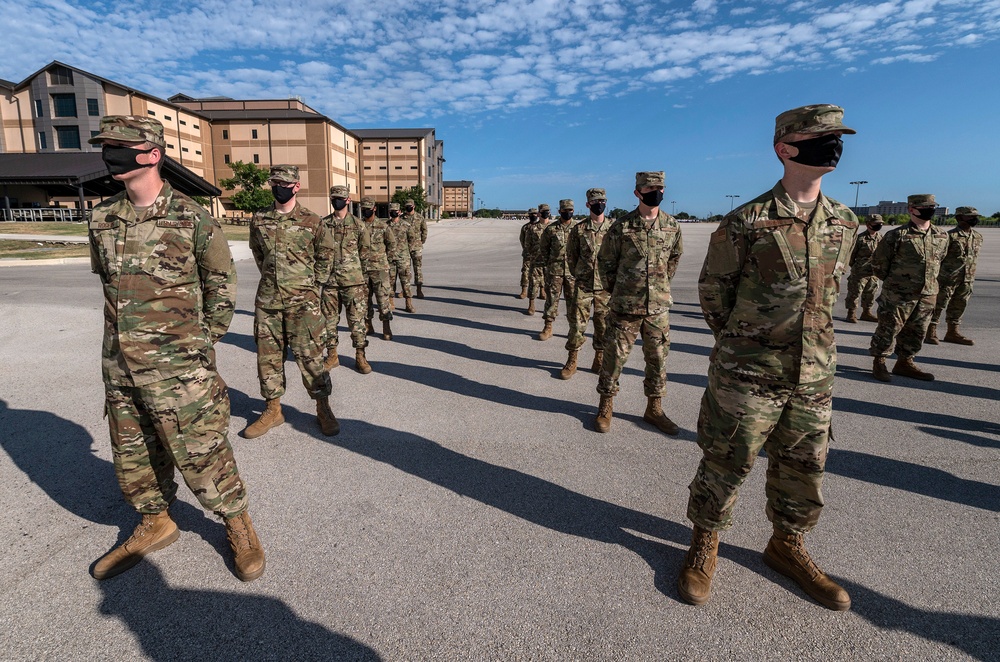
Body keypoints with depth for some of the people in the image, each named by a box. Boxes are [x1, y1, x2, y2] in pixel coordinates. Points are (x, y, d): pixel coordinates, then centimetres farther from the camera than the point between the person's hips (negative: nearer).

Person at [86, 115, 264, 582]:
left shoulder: (191, 218, -10)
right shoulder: (103, 219, 6)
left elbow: (222, 281, -2)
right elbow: (108, 280, 19)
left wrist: (206, 337, -1)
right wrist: (125, 328, 16)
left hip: (176, 364, -6)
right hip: (119, 365, 6)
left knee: (201, 454, 1)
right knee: (132, 454, 18)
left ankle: (238, 525, 21)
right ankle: (155, 525, 39)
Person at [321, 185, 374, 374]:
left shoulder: (358, 224, 1)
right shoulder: (323, 224, 6)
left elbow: (365, 249, 9)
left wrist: (350, 263, 8)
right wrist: (330, 263, 5)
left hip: (353, 281, -2)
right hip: (329, 280, 2)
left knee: (357, 319, 0)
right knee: (330, 319, 8)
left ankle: (360, 357, 10)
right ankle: (332, 355, 21)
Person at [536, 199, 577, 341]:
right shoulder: (551, 229, 3)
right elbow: (543, 248, 8)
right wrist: (546, 265, 2)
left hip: (573, 271, 1)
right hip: (554, 271, 0)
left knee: (572, 300, 5)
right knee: (552, 298, 3)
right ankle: (548, 328, 11)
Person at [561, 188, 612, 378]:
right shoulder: (578, 229, 2)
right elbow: (570, 255, 9)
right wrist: (579, 275, 9)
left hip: (606, 286, 1)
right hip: (583, 285, -1)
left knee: (603, 325, 7)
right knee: (577, 323, 0)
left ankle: (599, 360, 21)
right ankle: (572, 360, 12)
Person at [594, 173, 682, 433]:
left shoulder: (672, 226, 3)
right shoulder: (622, 226, -7)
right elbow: (605, 261, 3)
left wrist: (661, 285, 15)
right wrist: (616, 290, 6)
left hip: (659, 307, 3)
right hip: (625, 307, -3)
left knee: (657, 359, 10)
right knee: (615, 357, 3)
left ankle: (654, 409, 26)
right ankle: (605, 407, 18)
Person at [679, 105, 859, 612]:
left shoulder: (844, 223, 6)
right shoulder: (745, 223, -11)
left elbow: (830, 289, 18)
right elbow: (712, 290, -2)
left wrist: (811, 341, 14)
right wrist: (741, 344, 5)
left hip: (814, 375, 6)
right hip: (747, 375, -5)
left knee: (803, 469, 16)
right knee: (726, 464, 5)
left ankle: (787, 547, 39)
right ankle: (704, 546, 26)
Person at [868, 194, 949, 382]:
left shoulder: (942, 236, 8)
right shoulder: (897, 235, -10)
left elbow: (939, 260, 22)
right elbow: (878, 262, -4)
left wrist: (929, 282, 17)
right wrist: (892, 282, 4)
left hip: (928, 295, 6)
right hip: (898, 295, -6)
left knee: (916, 332, 13)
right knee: (888, 329, 0)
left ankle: (904, 362, 26)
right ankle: (879, 363, 12)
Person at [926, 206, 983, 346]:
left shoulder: (978, 237, 11)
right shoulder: (950, 236, -11)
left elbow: (975, 257, 19)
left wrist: (971, 276, 17)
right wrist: (936, 277, -13)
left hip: (967, 280, 7)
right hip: (947, 278, -7)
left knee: (958, 306, 11)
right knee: (938, 305, -2)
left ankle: (952, 333, 20)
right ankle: (930, 332, 6)